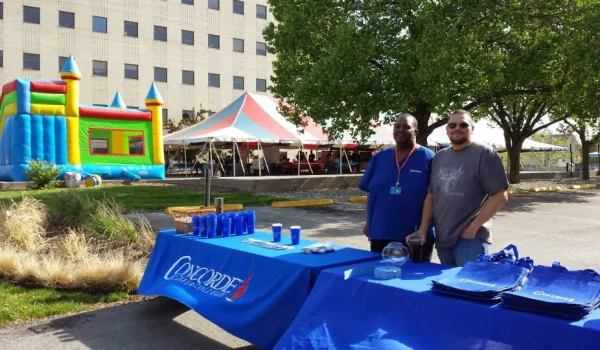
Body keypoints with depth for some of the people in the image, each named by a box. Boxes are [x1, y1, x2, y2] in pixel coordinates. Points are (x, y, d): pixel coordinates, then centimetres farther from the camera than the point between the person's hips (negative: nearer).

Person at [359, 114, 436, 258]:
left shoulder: (427, 158, -5)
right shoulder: (380, 157, 7)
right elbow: (371, 193, 12)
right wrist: (369, 222, 9)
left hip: (416, 237, -3)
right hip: (381, 233, 4)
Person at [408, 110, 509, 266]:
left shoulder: (484, 153, -5)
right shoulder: (439, 157, 12)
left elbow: (500, 196, -9)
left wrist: (473, 227, -13)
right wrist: (423, 228, 3)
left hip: (471, 239, -6)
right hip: (442, 239, 6)